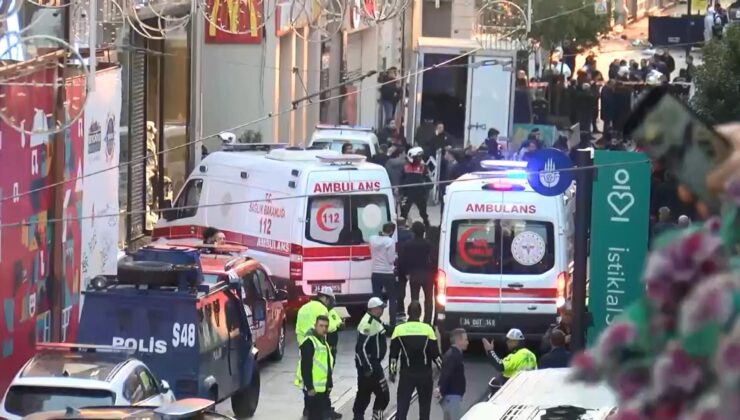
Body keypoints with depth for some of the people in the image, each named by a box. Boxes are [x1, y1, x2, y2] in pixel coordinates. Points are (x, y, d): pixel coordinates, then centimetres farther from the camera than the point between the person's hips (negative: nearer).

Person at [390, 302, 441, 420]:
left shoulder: (399, 329, -3)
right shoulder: (427, 329, -6)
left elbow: (394, 354, -1)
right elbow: (435, 353, -3)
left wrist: (392, 372, 10)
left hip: (406, 374, 0)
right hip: (425, 374, 0)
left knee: (402, 406, 2)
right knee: (424, 406, 13)